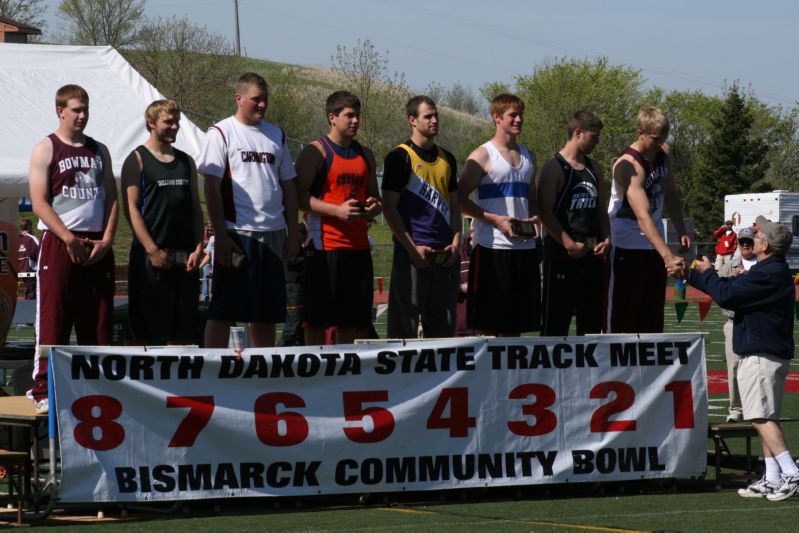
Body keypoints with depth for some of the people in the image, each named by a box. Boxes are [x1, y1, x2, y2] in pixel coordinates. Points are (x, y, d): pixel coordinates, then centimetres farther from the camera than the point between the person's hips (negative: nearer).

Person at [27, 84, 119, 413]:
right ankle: (43, 391, -4)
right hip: (60, 246, -5)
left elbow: (112, 198, 13)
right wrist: (71, 240, -15)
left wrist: (106, 239, -3)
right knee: (53, 322, -6)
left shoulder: (99, 151, 15)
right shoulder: (46, 150, 0)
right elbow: (40, 203, -7)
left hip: (98, 247, 5)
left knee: (98, 323, 4)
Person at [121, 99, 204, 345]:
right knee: (149, 331, -4)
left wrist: (198, 248, 2)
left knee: (183, 335, 4)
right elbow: (131, 208, -8)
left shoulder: (186, 161, 16)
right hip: (150, 257, -5)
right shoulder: (138, 159, -2)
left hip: (184, 259, 5)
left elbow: (195, 208, 16)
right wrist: (153, 250, -15)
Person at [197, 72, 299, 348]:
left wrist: (292, 233, 10)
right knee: (222, 311, -4)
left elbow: (288, 186, 18)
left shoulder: (276, 136, 15)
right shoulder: (221, 133, -2)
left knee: (267, 313, 9)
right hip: (236, 231, -5)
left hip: (272, 234, 5)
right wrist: (220, 235, -14)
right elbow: (211, 188, -7)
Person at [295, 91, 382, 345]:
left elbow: (374, 196, 27)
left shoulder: (365, 155, 18)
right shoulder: (316, 152, -3)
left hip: (358, 245, 7)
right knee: (317, 318, -6)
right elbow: (300, 196, -10)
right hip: (325, 245, -6)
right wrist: (337, 210, -20)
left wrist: (374, 207, 3)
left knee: (352, 320, 7)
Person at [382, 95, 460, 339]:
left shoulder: (447, 159, 16)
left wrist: (456, 242, 4)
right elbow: (389, 208, -7)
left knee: (443, 326, 7)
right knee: (404, 325, -5)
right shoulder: (400, 157, -3)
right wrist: (412, 248, -13)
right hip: (413, 253, -6)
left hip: (445, 255, 6)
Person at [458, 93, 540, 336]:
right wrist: (496, 220, -15)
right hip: (492, 247, -6)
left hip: (525, 246, 6)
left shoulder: (527, 157, 16)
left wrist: (533, 219, 4)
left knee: (516, 323, 7)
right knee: (488, 324, -5)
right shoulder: (483, 156, -3)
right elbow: (460, 198, -7)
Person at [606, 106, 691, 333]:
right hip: (626, 248, -8)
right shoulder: (629, 165, -25)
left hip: (654, 247, 8)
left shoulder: (663, 154, 2)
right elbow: (643, 216, -35)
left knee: (652, 319, 7)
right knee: (621, 320, -7)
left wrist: (682, 232, 8)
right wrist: (668, 256, -43)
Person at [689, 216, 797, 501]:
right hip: (771, 353, 11)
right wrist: (693, 274, 28)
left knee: (762, 418, -14)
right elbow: (733, 287, 25)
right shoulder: (773, 271, 17)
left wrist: (706, 272, 1)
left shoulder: (770, 274, -18)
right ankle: (772, 479, 14)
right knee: (766, 418, 12)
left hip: (762, 356, -11)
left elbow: (726, 294, -19)